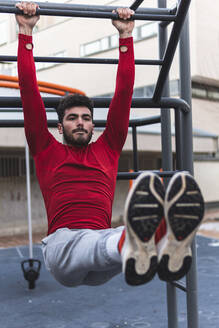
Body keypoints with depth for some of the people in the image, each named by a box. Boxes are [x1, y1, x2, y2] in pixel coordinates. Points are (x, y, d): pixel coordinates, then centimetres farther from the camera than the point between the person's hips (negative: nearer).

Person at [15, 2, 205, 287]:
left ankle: (165, 242, -70)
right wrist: (26, 33, 16)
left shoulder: (107, 149, 22)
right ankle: (132, 247, -73)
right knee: (86, 242, -39)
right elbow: (29, 89, 15)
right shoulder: (47, 151, 18)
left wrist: (126, 36, 24)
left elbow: (124, 91, 22)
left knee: (132, 232, -35)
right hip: (62, 246, -2)